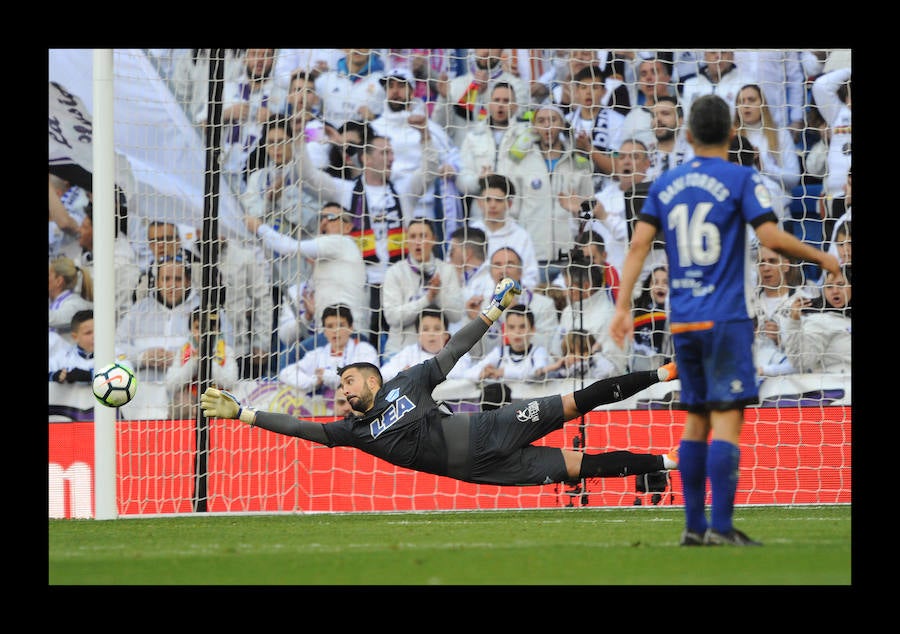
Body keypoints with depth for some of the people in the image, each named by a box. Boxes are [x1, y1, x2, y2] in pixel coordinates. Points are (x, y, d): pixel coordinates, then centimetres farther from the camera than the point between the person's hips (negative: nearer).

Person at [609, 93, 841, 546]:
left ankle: (694, 525, 11)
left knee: (697, 420, 13)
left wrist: (623, 308, 2)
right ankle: (720, 526, -14)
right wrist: (821, 257, 1)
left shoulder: (665, 185, 10)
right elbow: (771, 237, -13)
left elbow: (639, 244, 3)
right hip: (726, 317, -5)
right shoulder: (741, 180, -4)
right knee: (727, 419, -7)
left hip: (682, 322, 5)